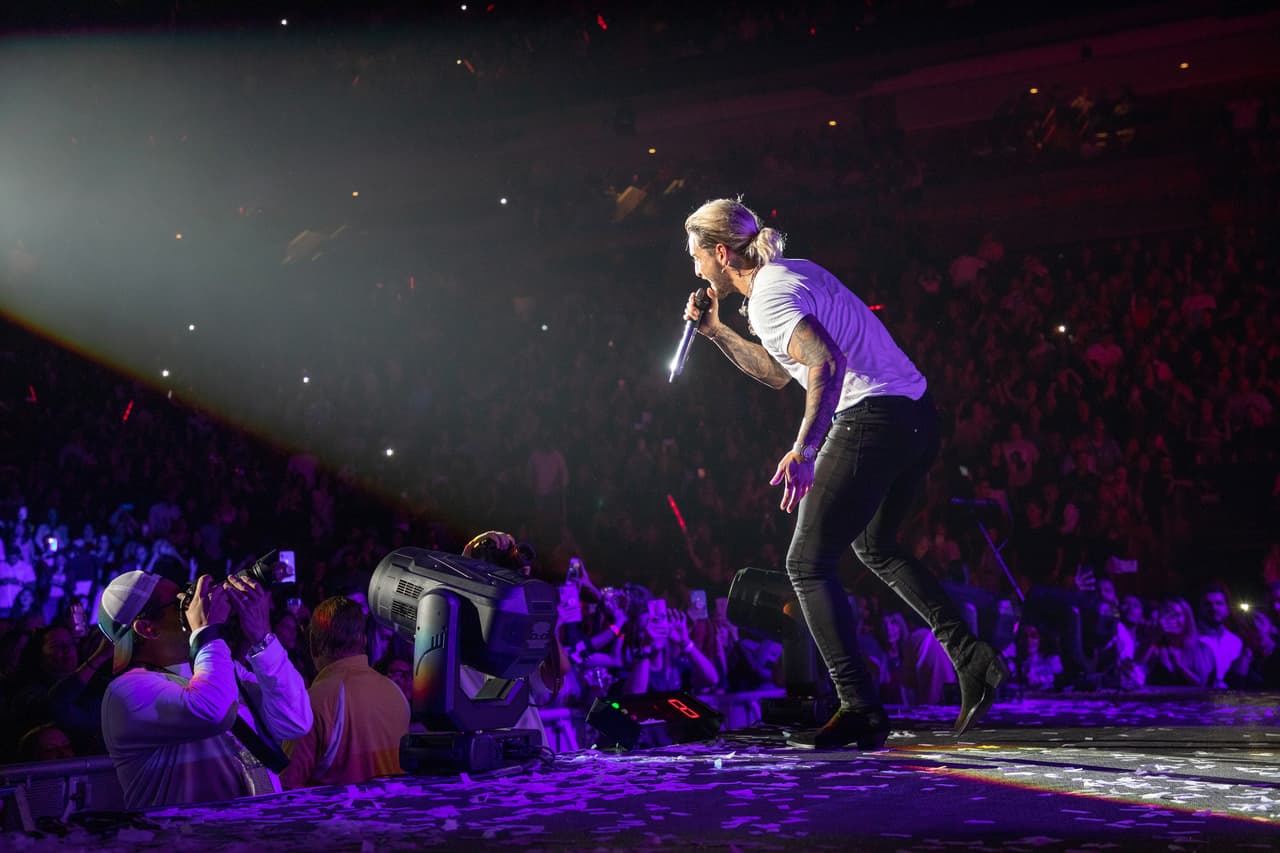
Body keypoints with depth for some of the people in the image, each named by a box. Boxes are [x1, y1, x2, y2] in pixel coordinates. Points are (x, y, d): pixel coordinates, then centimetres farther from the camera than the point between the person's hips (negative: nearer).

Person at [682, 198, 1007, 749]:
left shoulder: (767, 296, -10)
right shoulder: (794, 272, 21)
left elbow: (825, 366, -26)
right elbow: (781, 374, 32)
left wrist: (803, 449, -28)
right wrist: (716, 332, 28)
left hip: (871, 421, -10)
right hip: (916, 416, 10)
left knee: (807, 565, -4)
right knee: (874, 547, 28)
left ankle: (861, 711, -8)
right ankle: (972, 659, 19)